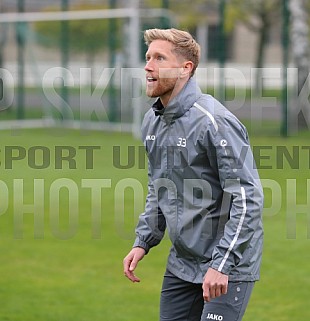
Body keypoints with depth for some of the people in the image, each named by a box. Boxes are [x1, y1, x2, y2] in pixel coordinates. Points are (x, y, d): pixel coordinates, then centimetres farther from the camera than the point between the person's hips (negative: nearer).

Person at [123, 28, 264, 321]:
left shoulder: (214, 121, -19)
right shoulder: (153, 121, 7)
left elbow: (248, 199, -22)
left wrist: (221, 264, -25)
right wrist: (143, 242, 10)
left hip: (228, 267, -8)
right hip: (181, 264, 8)